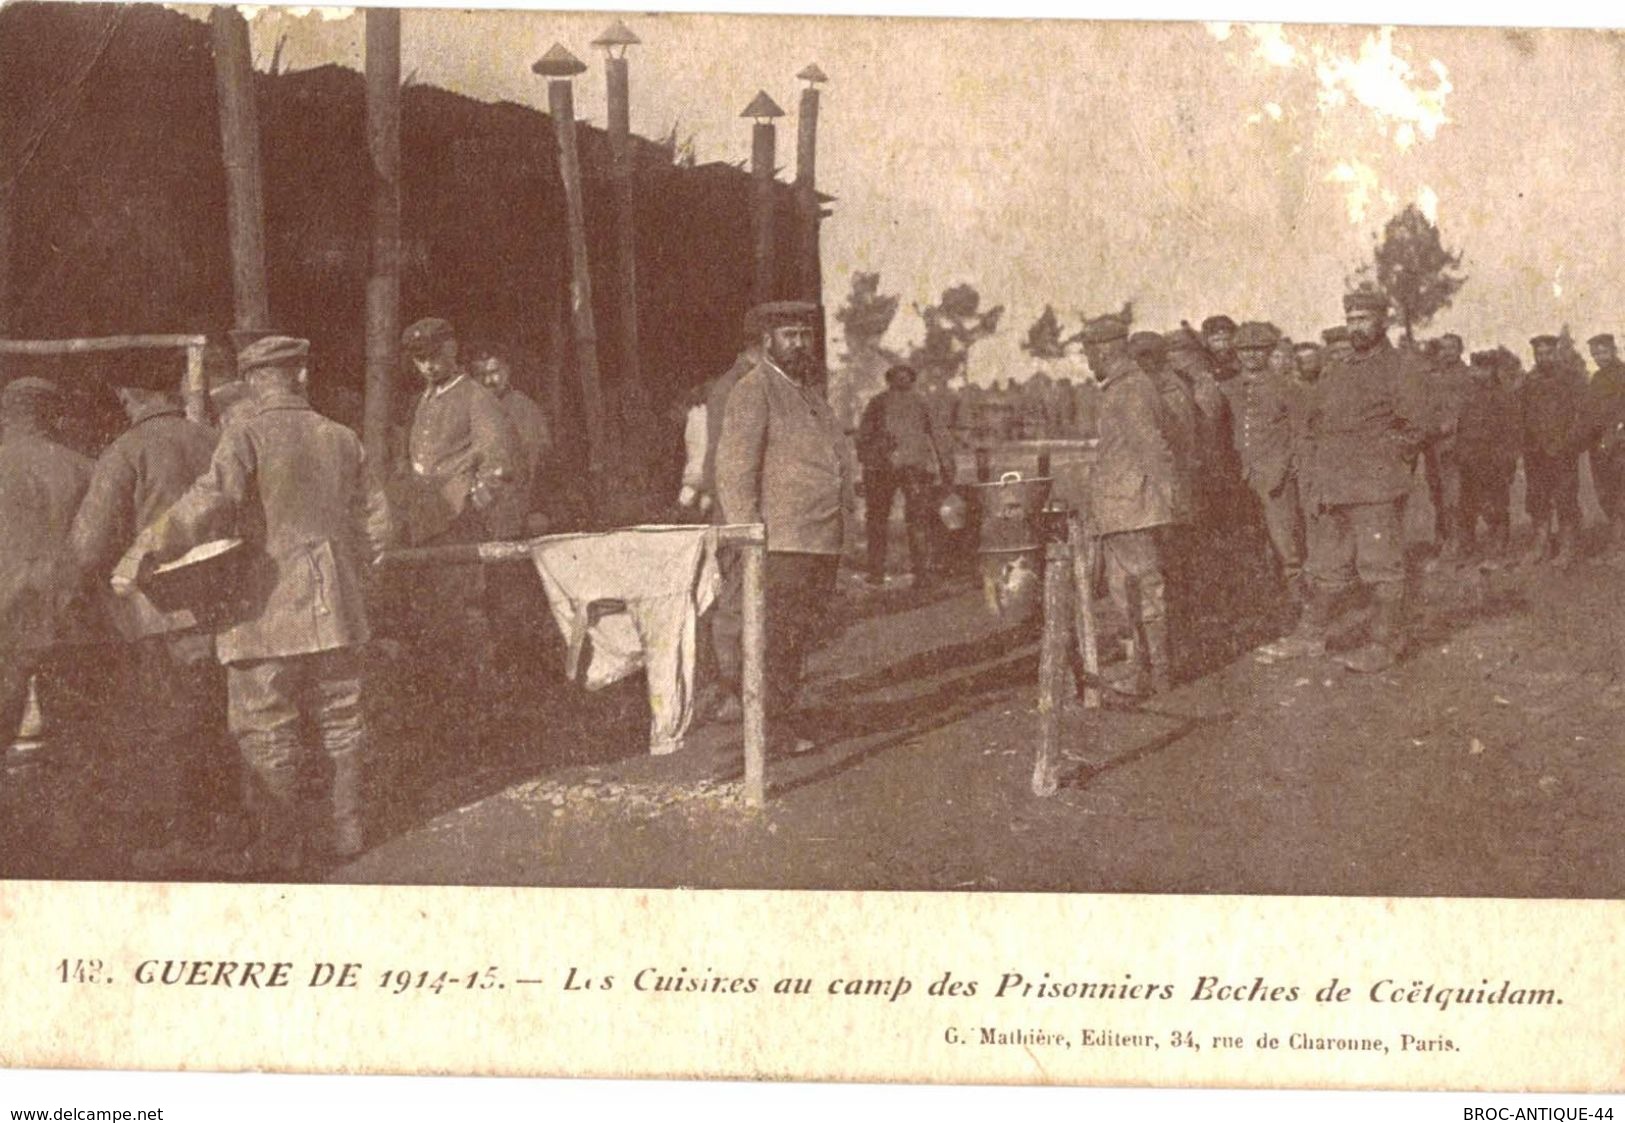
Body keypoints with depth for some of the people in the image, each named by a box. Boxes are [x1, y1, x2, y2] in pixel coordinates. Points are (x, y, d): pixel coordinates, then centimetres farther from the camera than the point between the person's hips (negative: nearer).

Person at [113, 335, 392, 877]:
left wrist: (144, 552, -23)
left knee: (266, 731, 0)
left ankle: (277, 847, 3)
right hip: (336, 609, 6)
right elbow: (375, 521, 15)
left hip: (271, 609, -6)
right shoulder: (340, 438, 10)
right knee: (337, 722, 13)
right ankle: (340, 830, 19)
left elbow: (210, 500, -23)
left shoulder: (248, 433, -8)